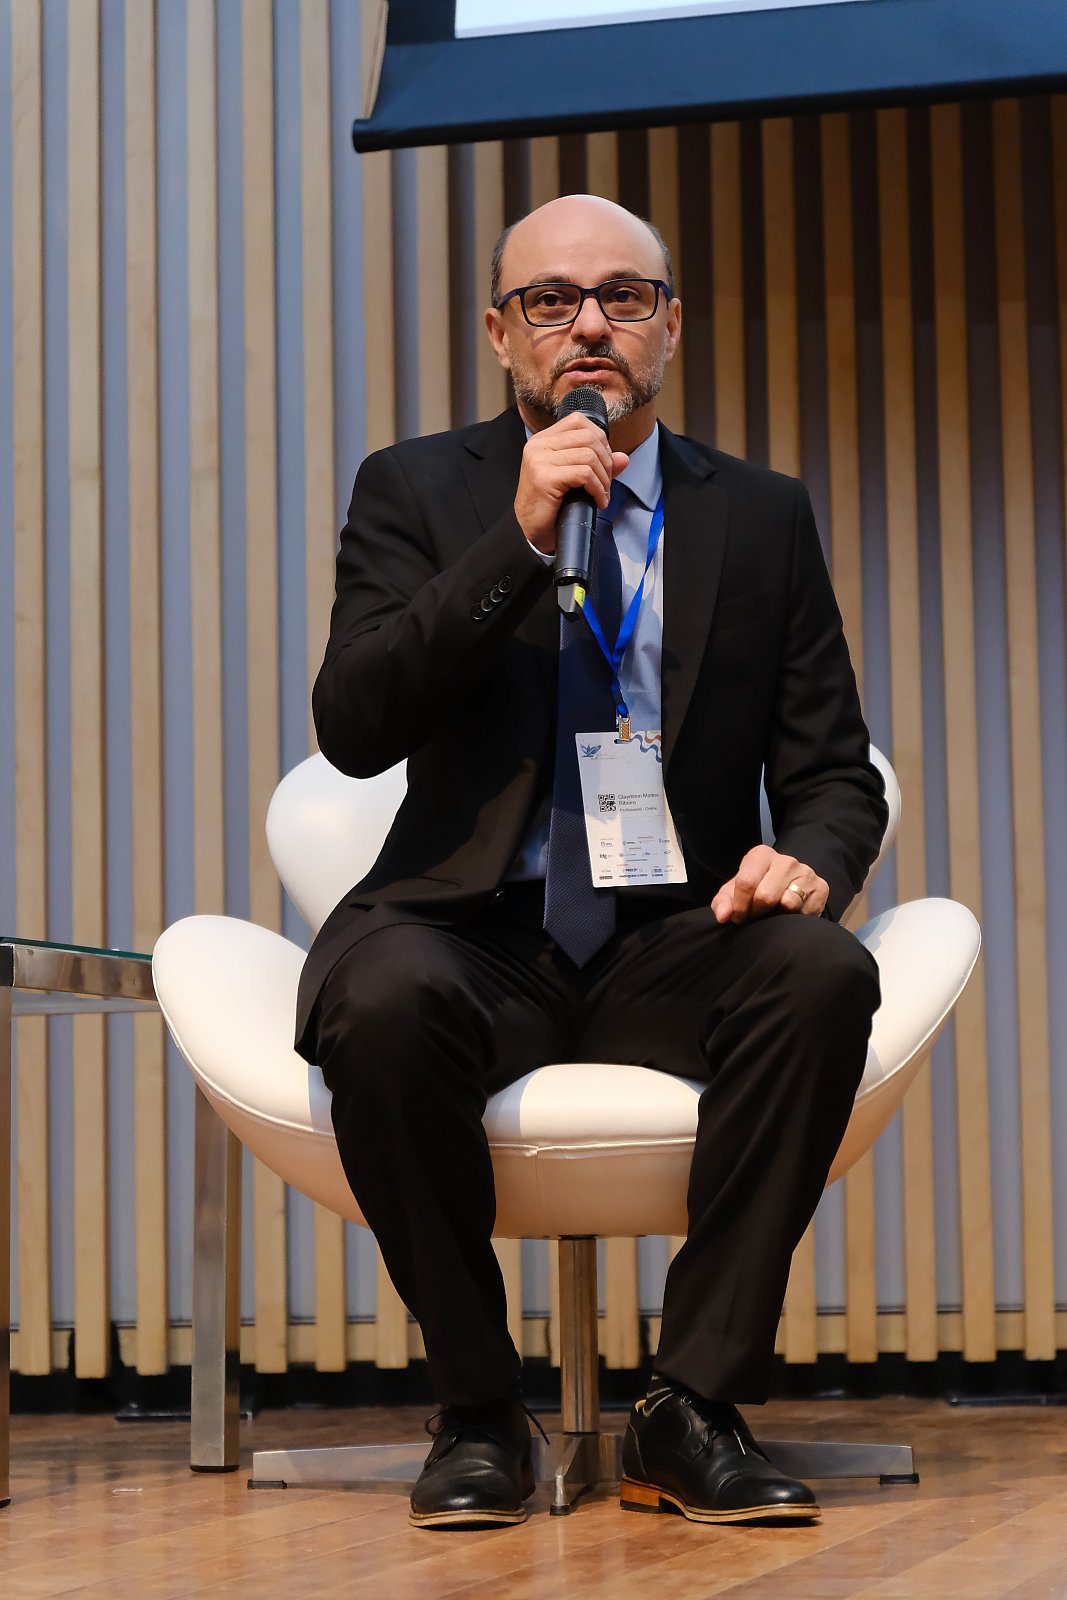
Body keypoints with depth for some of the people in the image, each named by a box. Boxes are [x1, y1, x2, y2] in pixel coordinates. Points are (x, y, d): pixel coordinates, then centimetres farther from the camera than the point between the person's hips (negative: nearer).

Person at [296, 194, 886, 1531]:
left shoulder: (761, 518, 13)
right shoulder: (416, 491, 8)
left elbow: (834, 773, 13)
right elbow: (353, 730, -6)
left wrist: (808, 860, -12)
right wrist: (519, 539, -13)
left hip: (674, 944, 2)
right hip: (476, 937, -1)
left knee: (824, 973, -31)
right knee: (381, 1000, -35)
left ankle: (695, 1409, -20)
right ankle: (476, 1412, -14)